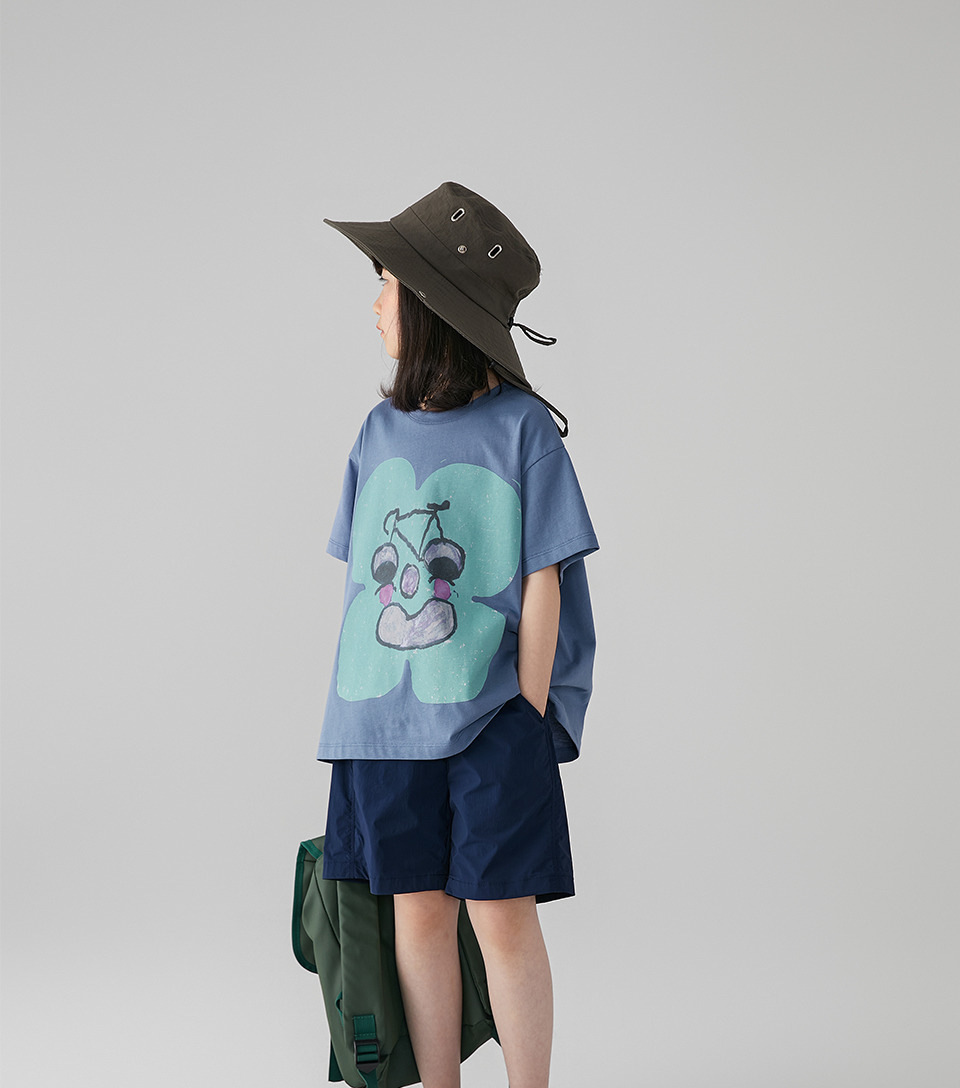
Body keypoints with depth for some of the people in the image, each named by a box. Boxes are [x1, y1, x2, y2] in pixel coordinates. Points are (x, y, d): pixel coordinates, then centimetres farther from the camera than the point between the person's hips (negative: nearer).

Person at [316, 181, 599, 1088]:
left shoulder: (522, 427, -5)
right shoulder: (380, 433, 8)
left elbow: (542, 580, -5)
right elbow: (359, 578, 11)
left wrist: (530, 712, -7)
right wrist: (359, 702, 6)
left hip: (492, 714, -4)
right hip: (388, 717, 4)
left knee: (503, 915, -2)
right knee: (418, 911, 8)